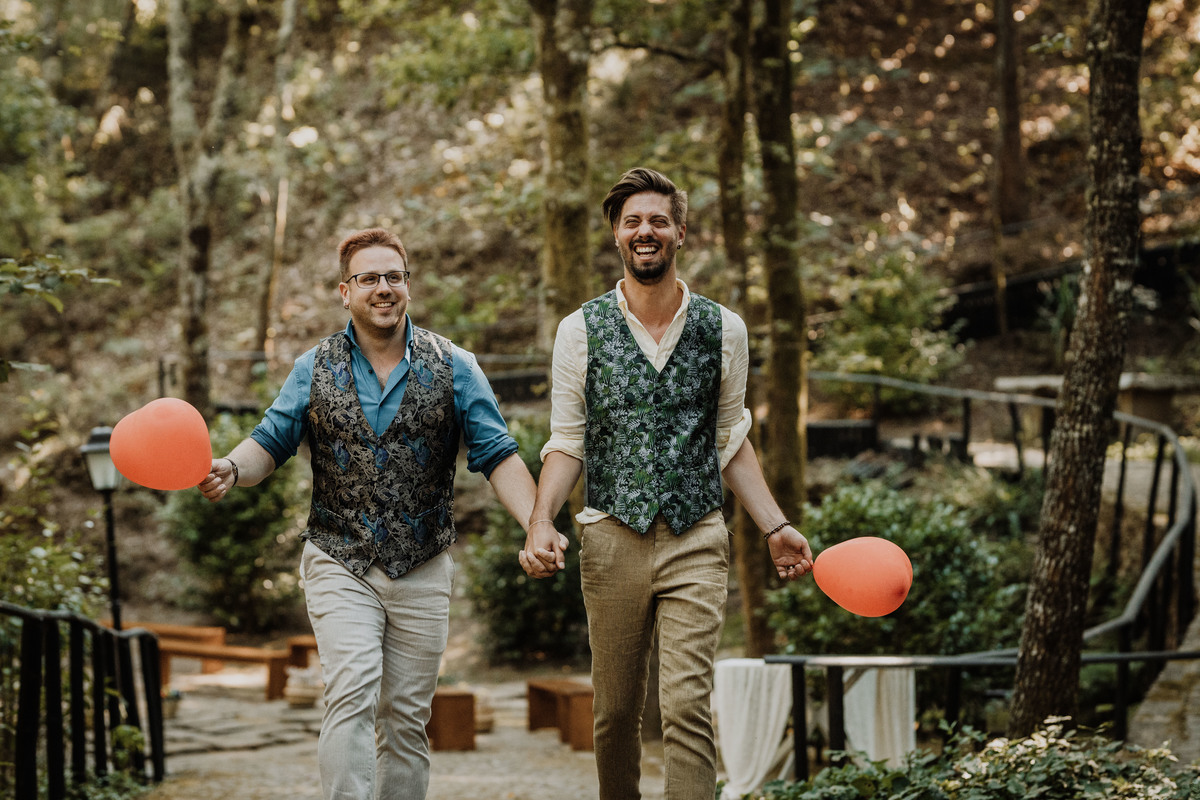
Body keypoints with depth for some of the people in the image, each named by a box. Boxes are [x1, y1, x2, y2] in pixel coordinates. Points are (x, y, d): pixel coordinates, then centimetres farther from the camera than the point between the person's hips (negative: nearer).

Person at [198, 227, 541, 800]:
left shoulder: (453, 367, 2)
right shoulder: (314, 369, 5)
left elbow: (497, 456, -2)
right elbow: (271, 442, 5)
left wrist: (537, 526, -17)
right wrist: (231, 469, -19)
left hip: (422, 571, 1)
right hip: (339, 565, -1)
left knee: (405, 718, 6)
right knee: (352, 698, -18)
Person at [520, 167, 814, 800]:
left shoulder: (722, 329, 8)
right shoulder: (581, 330, 5)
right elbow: (566, 443, 5)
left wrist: (776, 527, 8)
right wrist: (540, 523, -11)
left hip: (695, 541, 0)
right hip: (613, 538, 0)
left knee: (687, 706, -12)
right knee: (616, 711, 7)